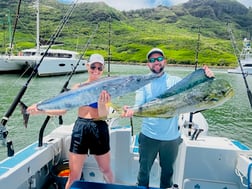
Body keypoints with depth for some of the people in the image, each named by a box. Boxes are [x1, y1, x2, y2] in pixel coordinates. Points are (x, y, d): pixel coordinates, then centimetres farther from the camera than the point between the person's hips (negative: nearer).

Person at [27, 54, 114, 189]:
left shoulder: (104, 88, -3)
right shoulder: (78, 87, 5)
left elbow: (104, 114, -13)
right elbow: (63, 109, 2)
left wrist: (102, 103, -34)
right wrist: (41, 110, -10)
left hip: (99, 128, -1)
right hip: (80, 127, 2)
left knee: (106, 170, 17)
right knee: (74, 175, 6)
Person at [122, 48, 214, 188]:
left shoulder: (176, 81, -2)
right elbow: (138, 107, -9)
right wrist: (130, 111, -32)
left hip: (171, 137, 1)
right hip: (148, 136, 0)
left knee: (168, 170, 22)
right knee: (144, 170, 16)